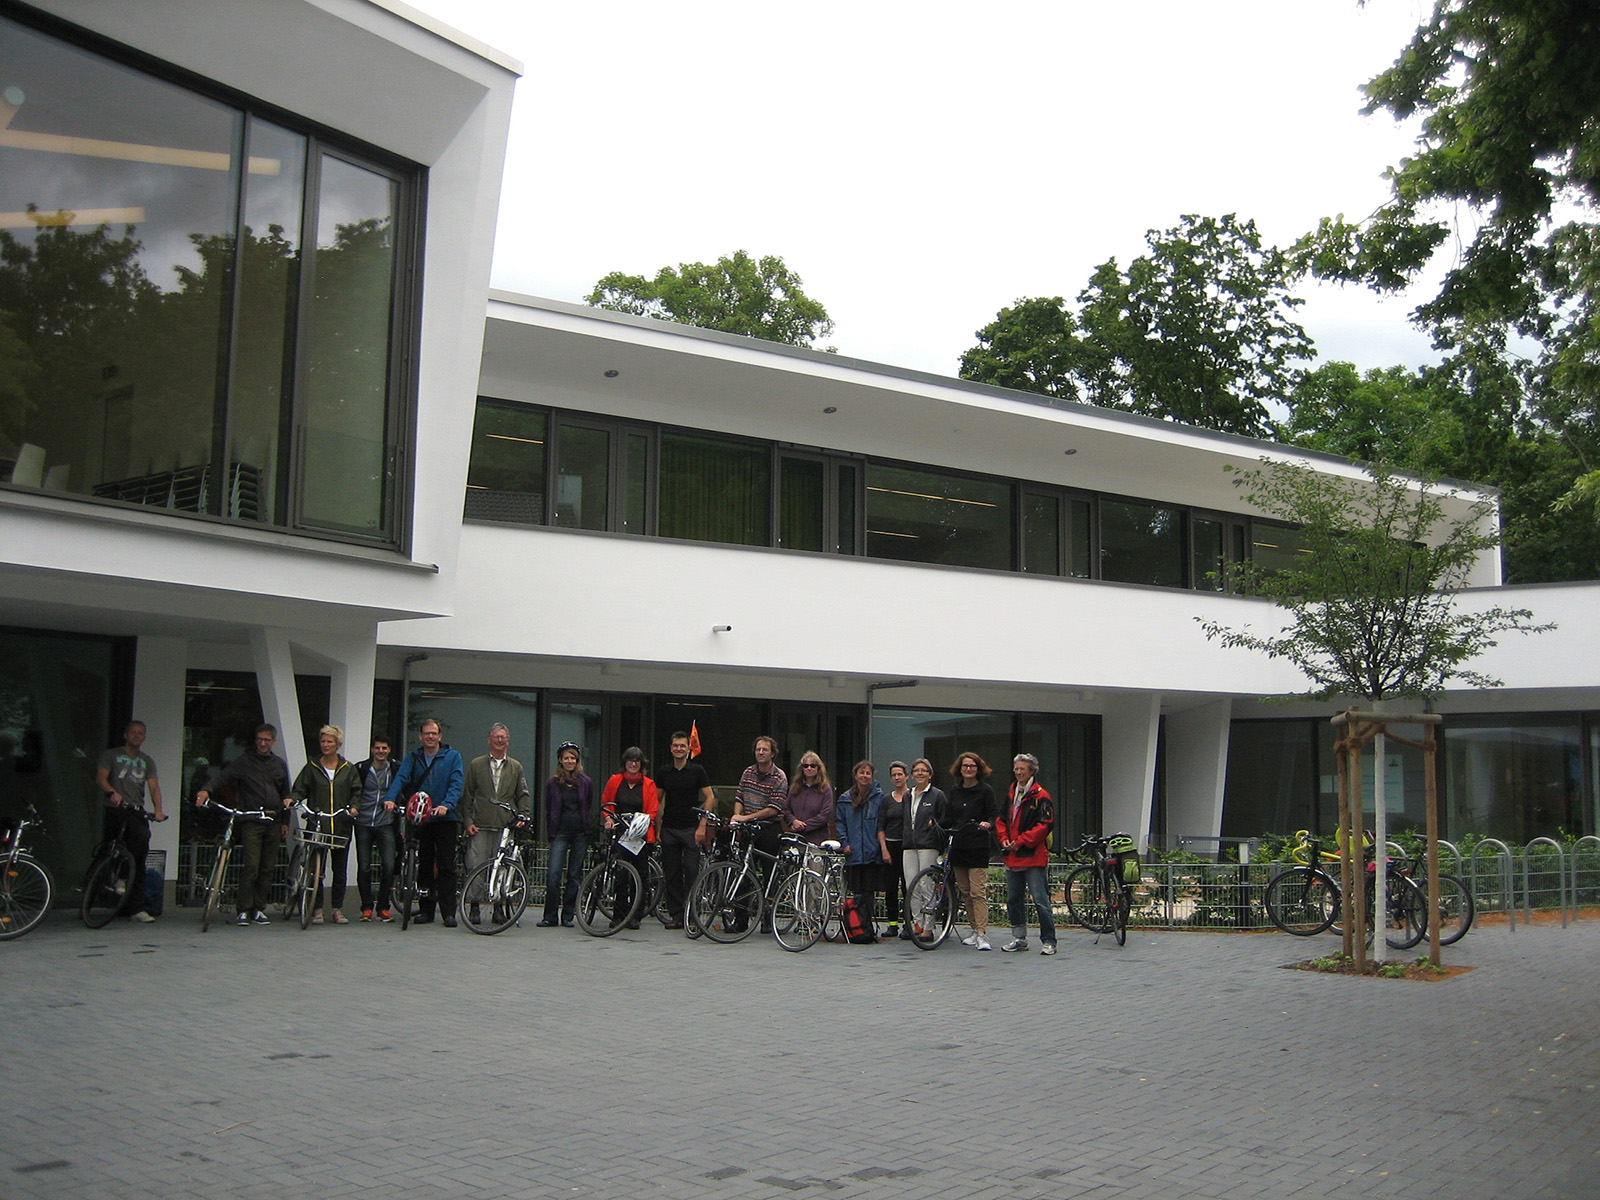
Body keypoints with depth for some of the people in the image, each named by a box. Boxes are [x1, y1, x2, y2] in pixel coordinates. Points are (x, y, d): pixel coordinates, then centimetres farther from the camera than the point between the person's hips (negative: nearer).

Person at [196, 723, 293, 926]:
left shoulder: (280, 765, 18)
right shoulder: (244, 761, 4)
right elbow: (222, 776, -9)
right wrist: (206, 789, -28)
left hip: (273, 823, 4)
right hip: (251, 821, -4)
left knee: (267, 868, 4)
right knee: (251, 866, -13)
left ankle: (259, 909, 10)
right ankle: (243, 910, -6)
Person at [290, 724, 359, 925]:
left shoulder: (348, 769, 11)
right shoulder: (312, 768, 11)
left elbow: (357, 792, 9)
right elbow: (299, 789, 9)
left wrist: (353, 807, -9)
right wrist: (291, 799, -11)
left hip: (341, 826, 1)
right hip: (317, 825, -1)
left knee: (340, 869, 4)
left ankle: (337, 909, 13)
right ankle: (317, 909, 6)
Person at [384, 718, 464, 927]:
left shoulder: (453, 756, 4)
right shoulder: (413, 757, 11)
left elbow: (456, 784, -8)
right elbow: (400, 778, -3)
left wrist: (446, 805, -26)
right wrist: (390, 798, -22)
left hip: (445, 818, -3)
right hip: (420, 819, 3)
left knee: (446, 866, -5)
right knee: (424, 866, 8)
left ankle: (449, 912, -3)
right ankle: (426, 909, 16)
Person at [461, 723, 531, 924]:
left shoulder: (516, 767, 14)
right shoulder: (476, 764, 10)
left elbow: (522, 795, 15)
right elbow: (467, 796, 8)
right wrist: (468, 821, -1)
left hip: (506, 827, 1)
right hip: (480, 827, -1)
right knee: (476, 868, -6)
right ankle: (474, 906, 2)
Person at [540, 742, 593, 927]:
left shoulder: (586, 782, 5)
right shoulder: (553, 783, 5)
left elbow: (590, 808, 12)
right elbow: (548, 809, 12)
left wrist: (588, 828, 6)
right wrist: (551, 829, 8)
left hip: (580, 833, 1)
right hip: (560, 832, -1)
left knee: (574, 876, 4)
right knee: (554, 875, -10)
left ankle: (568, 916, 11)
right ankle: (550, 916, -2)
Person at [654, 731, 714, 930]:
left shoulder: (697, 771, 0)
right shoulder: (664, 773, 10)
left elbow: (710, 798, -2)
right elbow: (657, 800, 15)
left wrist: (702, 826, -10)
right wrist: (657, 829, 6)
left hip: (690, 829, -3)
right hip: (669, 829, 3)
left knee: (692, 872, -6)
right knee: (672, 874, 4)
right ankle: (676, 915, 9)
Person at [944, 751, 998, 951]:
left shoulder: (985, 790, -1)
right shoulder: (954, 790, 13)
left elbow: (993, 816, -2)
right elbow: (949, 819, 15)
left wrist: (987, 824, -24)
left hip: (978, 847, -5)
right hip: (957, 846, 6)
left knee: (978, 892, -10)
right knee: (966, 892, 10)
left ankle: (983, 935, -10)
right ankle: (975, 930, 19)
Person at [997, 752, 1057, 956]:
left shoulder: (1040, 796, -8)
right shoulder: (1010, 795, 16)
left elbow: (1045, 825, -14)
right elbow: (1001, 820, 21)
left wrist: (1021, 841, -16)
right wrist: (1004, 839, 1)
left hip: (1033, 856, -8)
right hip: (1012, 857, 8)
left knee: (1040, 900, -7)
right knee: (1013, 900, 12)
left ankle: (1048, 942, 0)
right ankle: (1019, 939, 22)